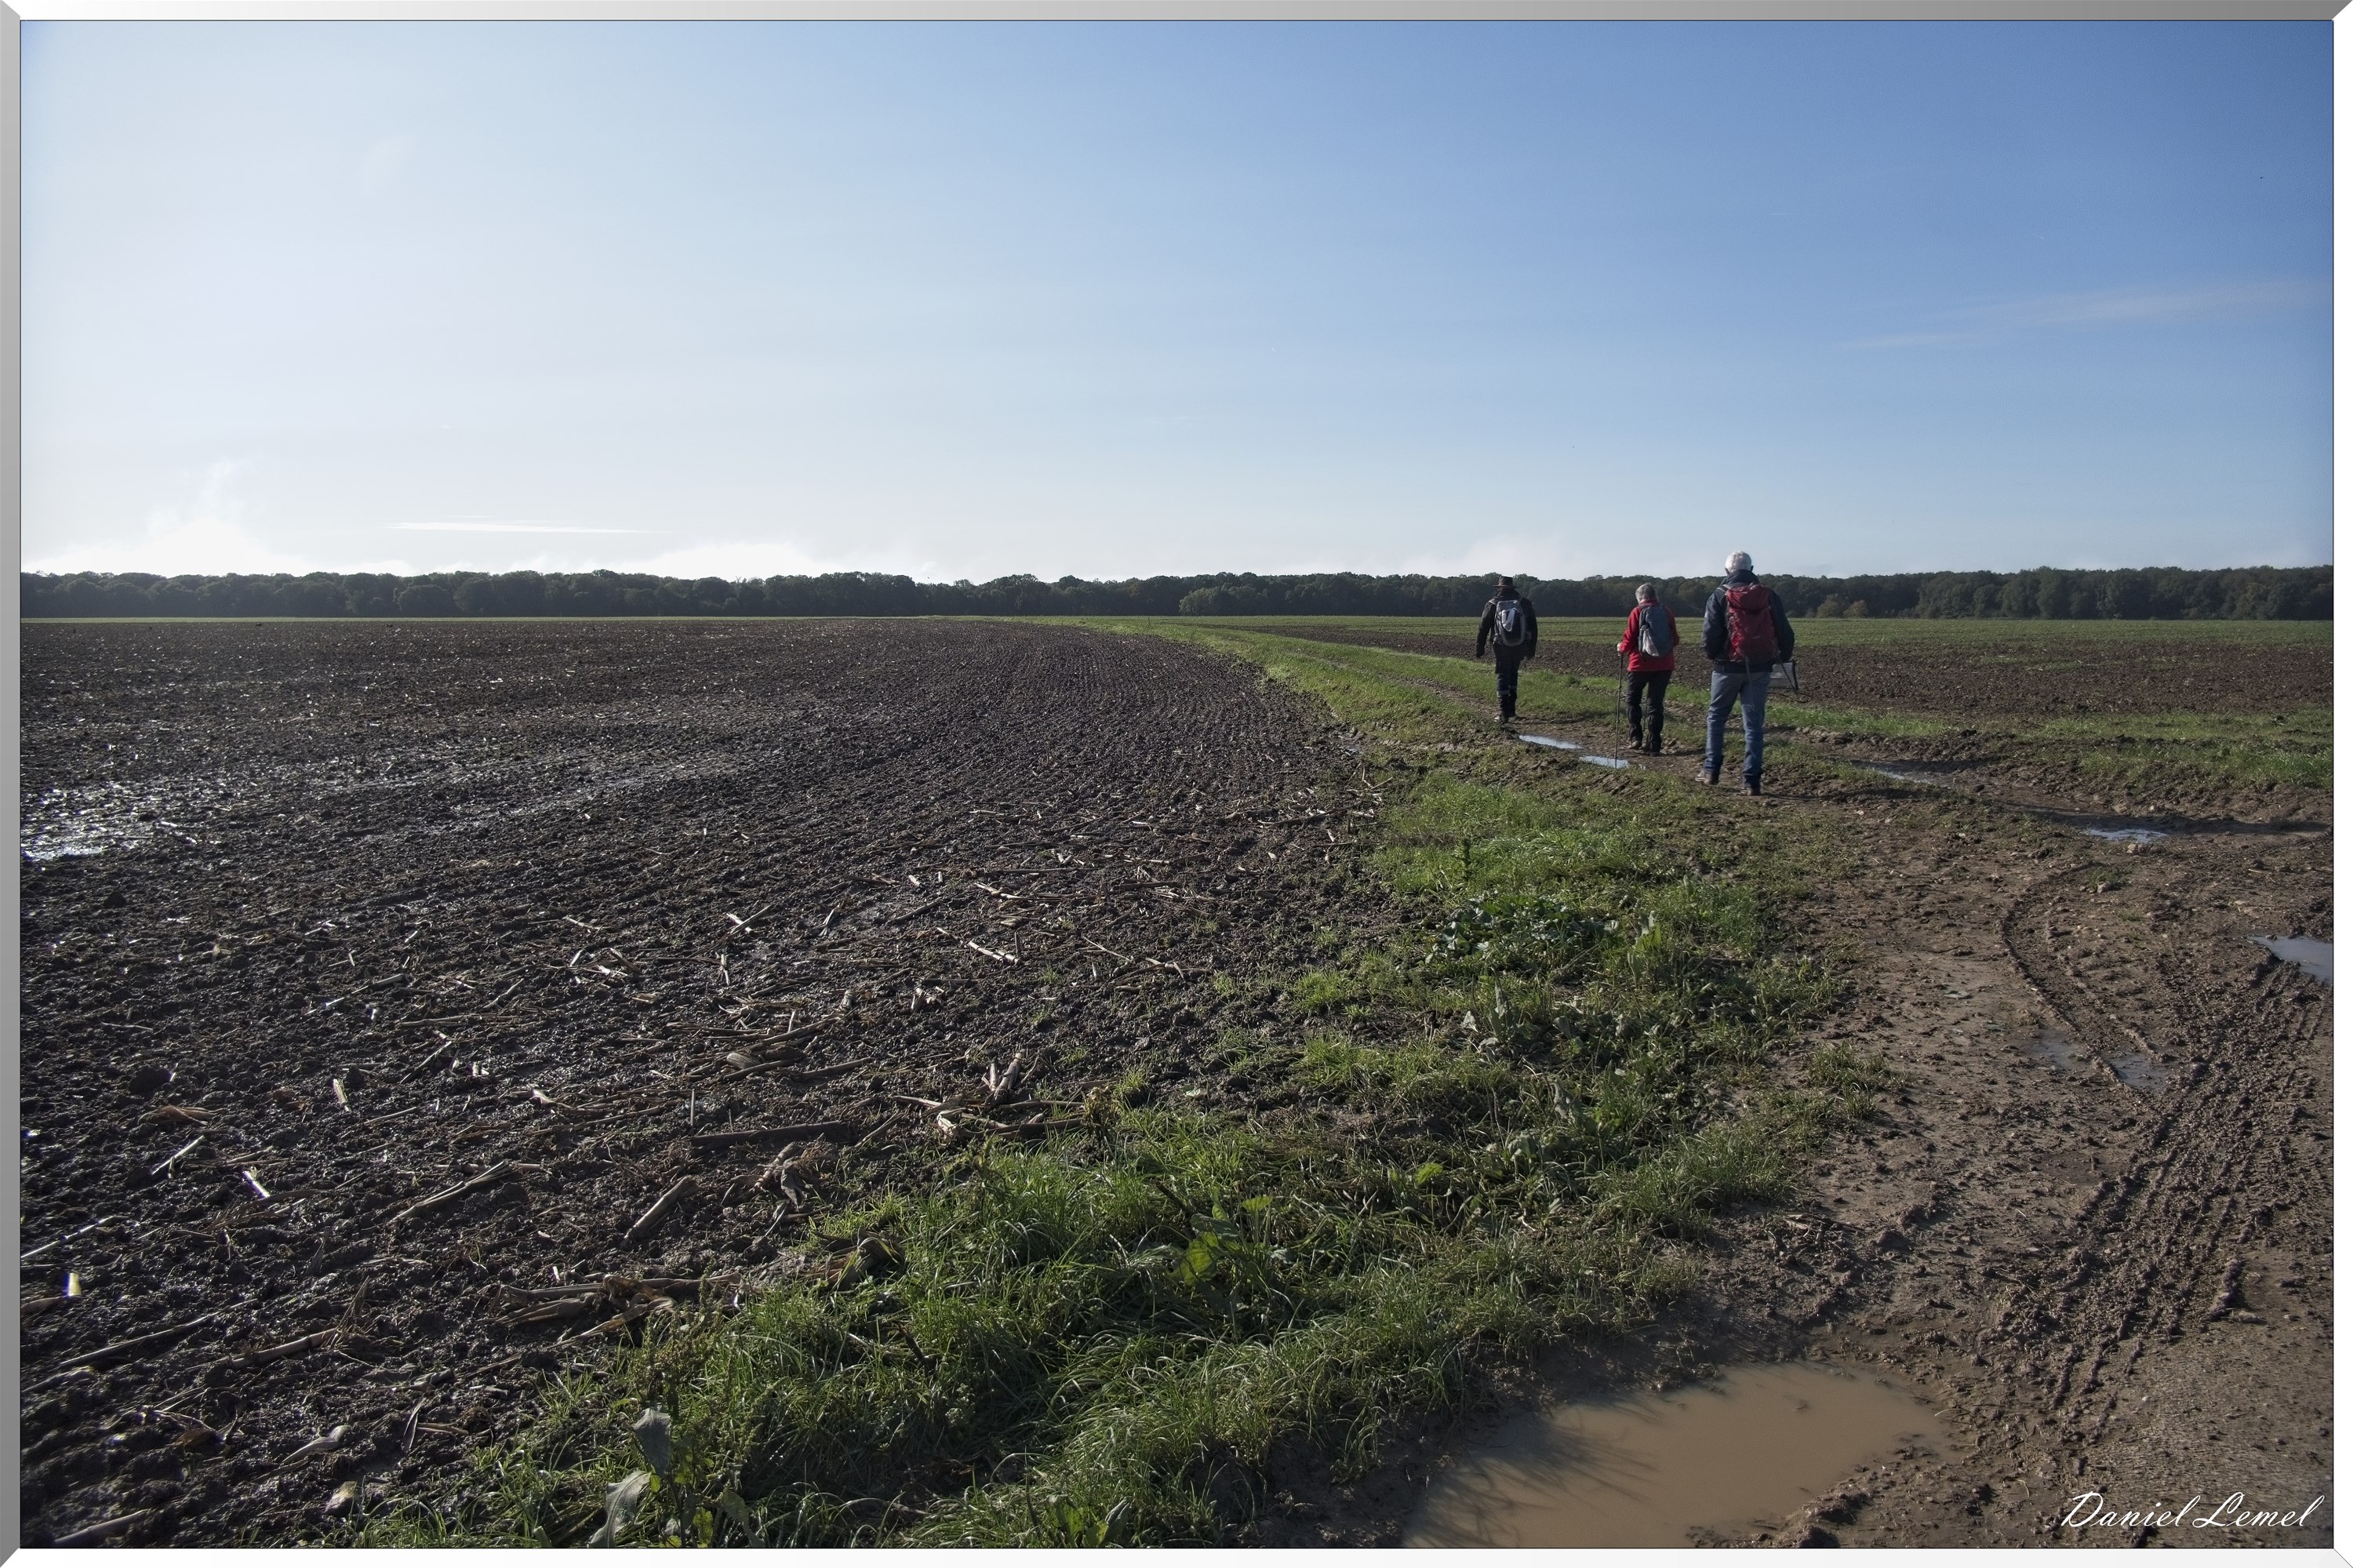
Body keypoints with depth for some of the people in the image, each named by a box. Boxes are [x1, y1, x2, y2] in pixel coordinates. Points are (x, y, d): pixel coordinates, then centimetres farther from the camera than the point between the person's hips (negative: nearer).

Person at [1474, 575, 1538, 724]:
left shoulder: (1493, 605, -4)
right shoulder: (1524, 604, 0)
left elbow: (1483, 628, -1)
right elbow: (1532, 627, 4)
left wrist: (1480, 650, 6)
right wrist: (1531, 650, 12)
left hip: (1501, 648, -2)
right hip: (1519, 648, 2)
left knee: (1502, 678, 4)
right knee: (1513, 675, 20)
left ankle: (1504, 714, -4)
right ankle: (1511, 710, 19)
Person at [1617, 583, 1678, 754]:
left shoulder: (1638, 612, -6)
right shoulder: (1667, 612, 4)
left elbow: (1629, 639, -7)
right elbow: (1674, 639, 9)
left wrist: (1622, 648, 14)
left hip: (1641, 664, -3)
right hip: (1664, 665, 3)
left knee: (1632, 699, 13)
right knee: (1657, 703, 8)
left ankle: (1635, 735, 0)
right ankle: (1654, 745, 8)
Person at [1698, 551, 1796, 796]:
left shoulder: (1720, 597, -6)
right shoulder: (1769, 596, 3)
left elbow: (1709, 636, -11)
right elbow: (1785, 634, 5)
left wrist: (1711, 654, 9)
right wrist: (1784, 658, 20)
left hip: (1729, 667, -2)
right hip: (1760, 669, 2)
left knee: (1716, 716, 15)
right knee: (1754, 723, 5)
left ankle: (1711, 769, 12)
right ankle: (1752, 778, 1)